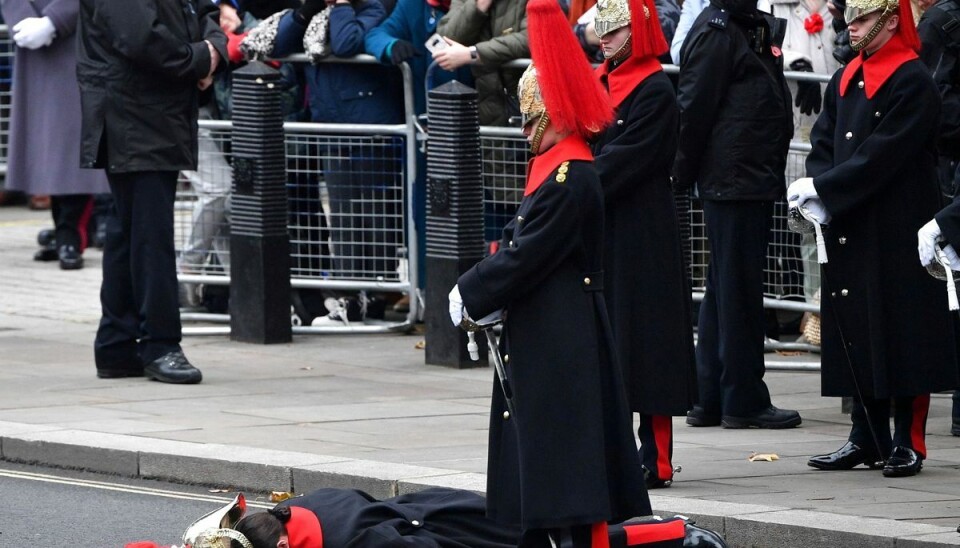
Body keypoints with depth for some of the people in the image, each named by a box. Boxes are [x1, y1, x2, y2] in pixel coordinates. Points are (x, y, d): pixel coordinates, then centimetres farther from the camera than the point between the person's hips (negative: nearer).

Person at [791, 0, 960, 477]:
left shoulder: (912, 82, -11)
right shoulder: (845, 80, 13)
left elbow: (882, 155, -17)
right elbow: (823, 142, 11)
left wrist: (822, 187, -18)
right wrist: (814, 192, -8)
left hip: (897, 231, -7)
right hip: (849, 229, 7)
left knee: (901, 332, -4)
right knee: (857, 332, 8)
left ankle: (908, 442, 0)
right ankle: (867, 438, 15)